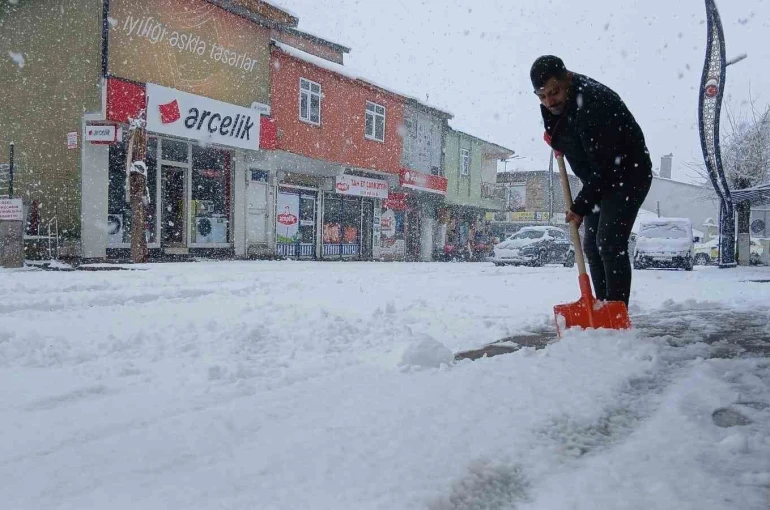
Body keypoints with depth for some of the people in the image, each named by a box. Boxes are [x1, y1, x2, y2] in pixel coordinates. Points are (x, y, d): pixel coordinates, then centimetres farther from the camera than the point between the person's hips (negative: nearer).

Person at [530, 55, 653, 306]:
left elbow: (605, 165, -29)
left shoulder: (593, 103, -30)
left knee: (610, 243, -19)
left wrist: (581, 205, -25)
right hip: (599, 179, 10)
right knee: (591, 245, 8)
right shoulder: (554, 101, -1)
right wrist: (554, 136, 5)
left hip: (627, 175, -10)